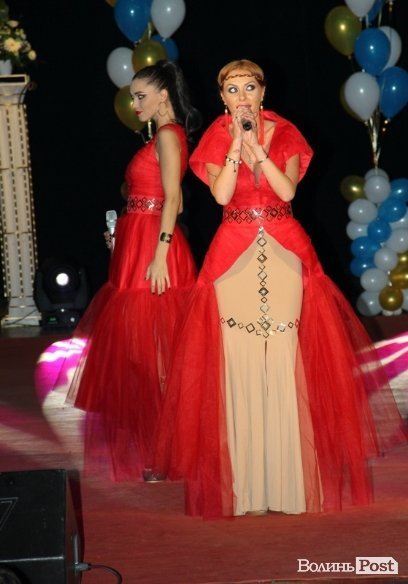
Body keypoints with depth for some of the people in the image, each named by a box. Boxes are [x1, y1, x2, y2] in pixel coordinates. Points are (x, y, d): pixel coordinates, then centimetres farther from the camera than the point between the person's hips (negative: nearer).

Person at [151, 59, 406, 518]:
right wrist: (236, 145, -14)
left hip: (284, 254, 0)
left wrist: (257, 148, -14)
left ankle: (288, 475, 8)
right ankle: (248, 483, 3)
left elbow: (287, 190, -9)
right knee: (240, 362, -3)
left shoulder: (284, 134, 6)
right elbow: (220, 195, -11)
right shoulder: (216, 140, 5)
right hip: (234, 256, 0)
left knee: (285, 359, -2)